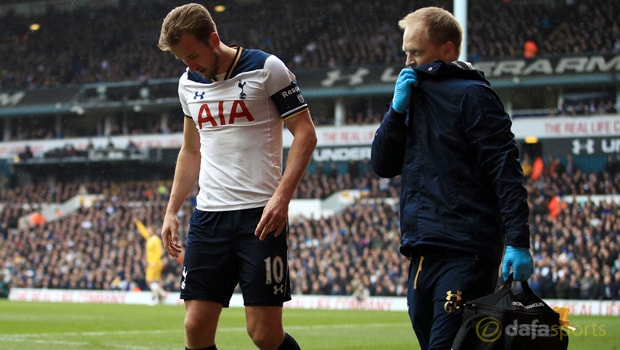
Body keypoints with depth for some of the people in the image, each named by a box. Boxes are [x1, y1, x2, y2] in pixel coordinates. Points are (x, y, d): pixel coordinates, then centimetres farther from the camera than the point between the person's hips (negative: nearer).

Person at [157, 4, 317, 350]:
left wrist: (282, 196, -16)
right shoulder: (189, 83, 13)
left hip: (261, 217, -5)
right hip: (208, 216, 5)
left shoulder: (266, 68, -5)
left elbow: (305, 133, -5)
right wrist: (172, 211, 16)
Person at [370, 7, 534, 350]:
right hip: (422, 254, 8)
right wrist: (397, 109, 0)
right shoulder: (415, 97, 19)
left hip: (465, 255, -8)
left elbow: (506, 170, -12)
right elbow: (383, 165, 14)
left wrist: (518, 242, -21)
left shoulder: (470, 95, -5)